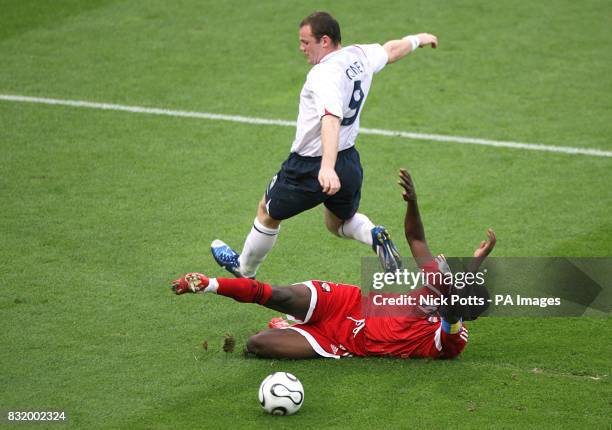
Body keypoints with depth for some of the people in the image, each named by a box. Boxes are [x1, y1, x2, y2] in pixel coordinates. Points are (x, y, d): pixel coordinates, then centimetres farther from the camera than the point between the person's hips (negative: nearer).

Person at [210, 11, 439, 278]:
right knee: (339, 223, 28)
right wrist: (417, 39, 43)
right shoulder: (360, 56, -1)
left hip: (310, 167, -7)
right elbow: (392, 49, 20)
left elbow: (331, 119, -42)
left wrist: (327, 168, -56)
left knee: (267, 213, 18)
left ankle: (244, 269, 37)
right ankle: (375, 236, -3)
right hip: (349, 162, 8)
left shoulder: (326, 74, -27)